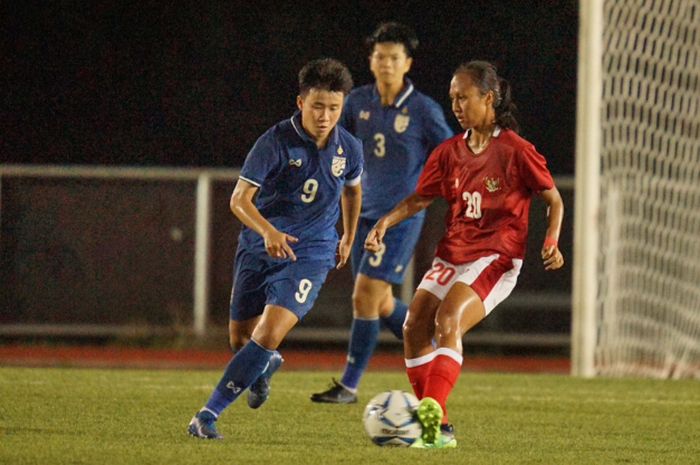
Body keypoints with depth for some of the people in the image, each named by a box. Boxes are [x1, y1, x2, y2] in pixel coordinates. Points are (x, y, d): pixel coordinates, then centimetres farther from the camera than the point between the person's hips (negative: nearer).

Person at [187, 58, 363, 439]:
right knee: (240, 337, 12)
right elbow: (240, 199, -21)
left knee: (270, 333, -20)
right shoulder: (276, 142, -16)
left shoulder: (348, 149, -3)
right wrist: (268, 232, -38)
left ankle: (209, 414, -18)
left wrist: (349, 239, 27)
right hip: (258, 248, 0)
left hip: (310, 253, 0)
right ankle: (267, 365, 50)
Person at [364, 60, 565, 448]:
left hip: (495, 258, -7)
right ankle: (438, 429, -3)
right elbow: (420, 198, 17)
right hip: (452, 254, 7)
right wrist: (386, 222, 0)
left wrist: (551, 242, -15)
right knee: (415, 326, -9)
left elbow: (554, 201, 0)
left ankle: (434, 412, -40)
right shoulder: (450, 152, 11)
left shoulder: (515, 150, -6)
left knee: (447, 321, -29)